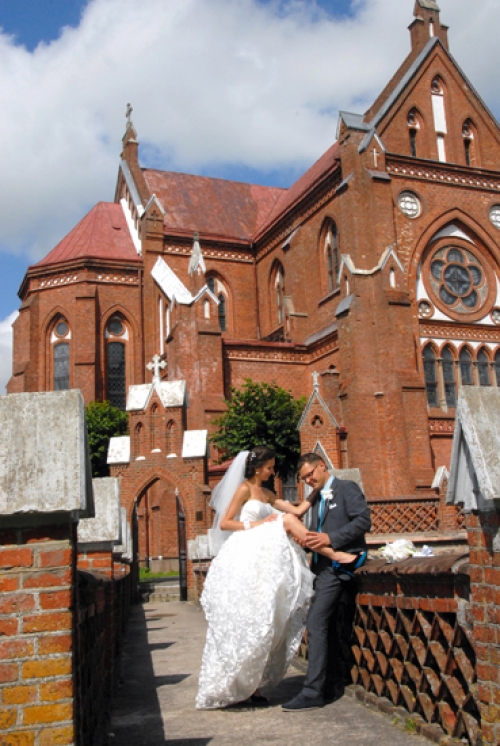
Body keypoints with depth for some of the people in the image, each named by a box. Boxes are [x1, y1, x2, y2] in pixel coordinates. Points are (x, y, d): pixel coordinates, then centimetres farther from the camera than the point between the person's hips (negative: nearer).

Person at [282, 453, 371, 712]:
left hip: (338, 564, -9)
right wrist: (308, 541, -1)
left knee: (316, 623, -15)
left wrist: (330, 539, -22)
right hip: (323, 565, 9)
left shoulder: (347, 488, -4)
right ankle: (333, 686, 23)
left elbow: (363, 520, -16)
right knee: (325, 625, 13)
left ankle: (312, 692, -13)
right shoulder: (317, 498, 21)